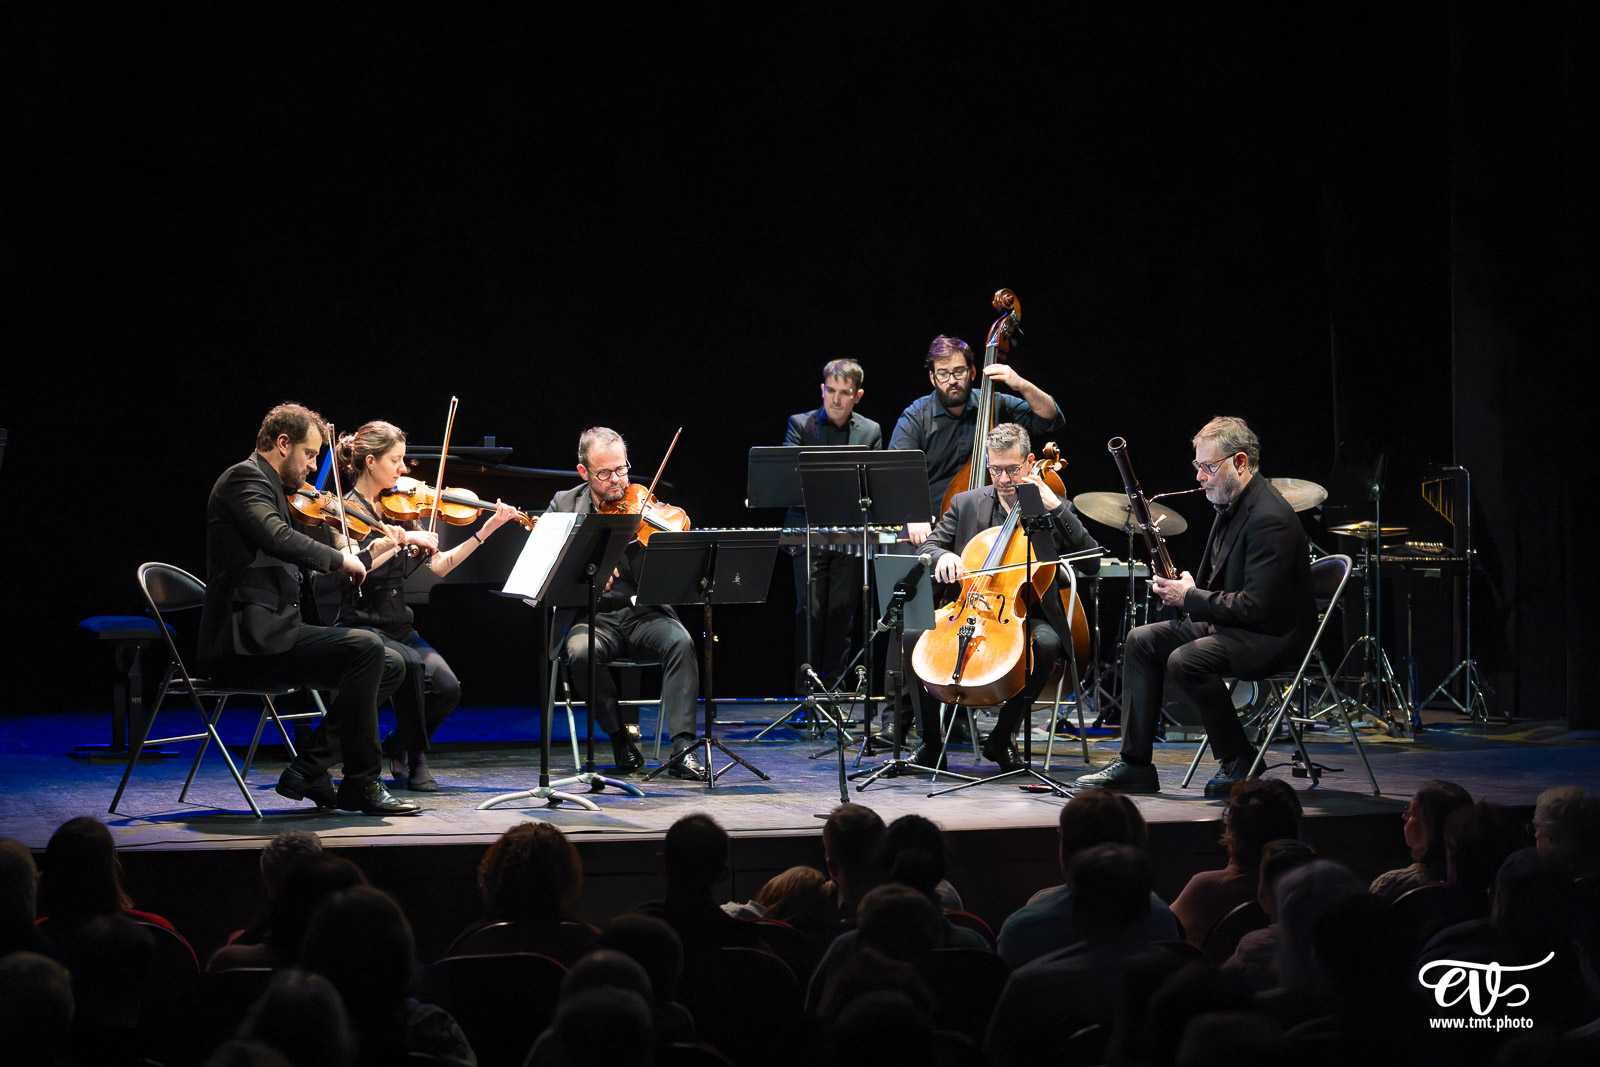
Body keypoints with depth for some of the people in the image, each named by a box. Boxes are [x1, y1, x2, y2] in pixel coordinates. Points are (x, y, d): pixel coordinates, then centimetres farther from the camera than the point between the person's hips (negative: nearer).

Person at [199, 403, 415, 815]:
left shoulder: (267, 485, 23)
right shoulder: (244, 477, -8)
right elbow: (278, 538, -28)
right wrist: (338, 558, -16)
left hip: (265, 635, 11)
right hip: (244, 644, -11)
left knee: (389, 668, 6)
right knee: (365, 648, -23)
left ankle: (307, 770, 1)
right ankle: (362, 784, -15)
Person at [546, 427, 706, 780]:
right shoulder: (565, 505, 7)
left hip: (643, 614, 0)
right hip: (592, 618, 0)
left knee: (679, 640, -31)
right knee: (581, 652, -33)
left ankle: (682, 748, -30)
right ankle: (619, 737, -12)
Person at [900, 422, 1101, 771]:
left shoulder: (1051, 509, 6)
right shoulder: (966, 503, 11)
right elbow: (927, 548, 9)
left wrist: (1056, 507, -14)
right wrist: (942, 557, -15)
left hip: (1025, 615, -2)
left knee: (1046, 644, -36)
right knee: (913, 635, -25)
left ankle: (1001, 739, -16)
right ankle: (931, 744, -13)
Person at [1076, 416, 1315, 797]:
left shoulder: (1270, 518, -23)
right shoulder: (1231, 505, 10)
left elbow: (1256, 607, -28)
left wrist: (1190, 598, -18)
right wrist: (1180, 588, 1)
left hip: (1275, 634, -11)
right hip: (1230, 622, 11)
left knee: (1186, 660, -31)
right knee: (1141, 641, 4)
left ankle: (1238, 759, -12)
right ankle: (1134, 763, 4)